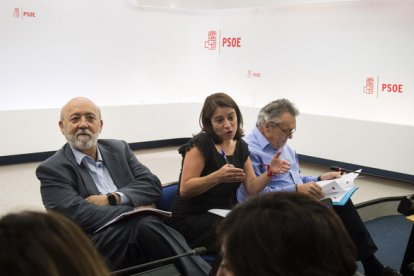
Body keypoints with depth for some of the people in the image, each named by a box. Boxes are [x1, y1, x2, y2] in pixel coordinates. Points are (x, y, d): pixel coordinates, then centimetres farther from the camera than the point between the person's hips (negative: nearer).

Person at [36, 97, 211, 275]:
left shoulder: (118, 149, 16)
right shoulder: (52, 169, 1)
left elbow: (152, 184, 9)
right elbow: (77, 214, -12)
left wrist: (112, 198, -8)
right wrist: (135, 209, -13)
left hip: (141, 228, 4)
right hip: (96, 249, -4)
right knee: (144, 223, -32)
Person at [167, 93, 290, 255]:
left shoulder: (240, 146, 9)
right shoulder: (200, 144, -12)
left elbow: (252, 188, 4)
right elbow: (185, 189, -20)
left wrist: (269, 172, -15)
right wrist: (218, 176, -34)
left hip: (223, 215, 7)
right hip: (191, 218, -6)